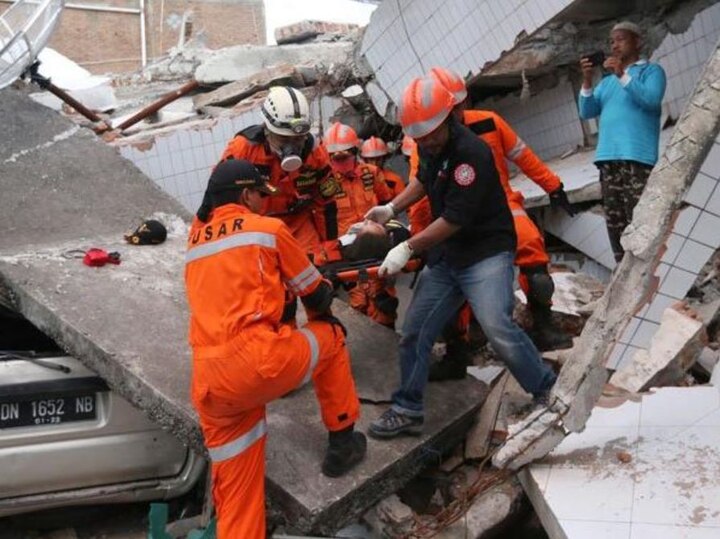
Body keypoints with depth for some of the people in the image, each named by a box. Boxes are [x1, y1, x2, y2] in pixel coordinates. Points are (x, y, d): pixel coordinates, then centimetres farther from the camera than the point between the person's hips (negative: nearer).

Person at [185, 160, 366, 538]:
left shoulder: (195, 239, 21)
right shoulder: (268, 228, 7)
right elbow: (317, 296, 16)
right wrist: (322, 321, 37)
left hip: (207, 385, 5)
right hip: (258, 362, -5)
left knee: (234, 491, 17)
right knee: (330, 335, 23)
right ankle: (342, 441, 31)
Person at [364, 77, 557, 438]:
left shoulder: (471, 153, -22)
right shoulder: (431, 147, 3)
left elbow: (454, 219, -23)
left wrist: (408, 248, -17)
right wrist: (392, 209, 12)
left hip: (486, 253, -8)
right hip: (444, 256, 8)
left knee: (498, 329, -25)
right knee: (414, 333, 7)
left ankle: (548, 392, -5)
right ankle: (407, 411, 21)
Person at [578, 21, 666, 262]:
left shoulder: (651, 70, 10)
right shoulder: (607, 80, 26)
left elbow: (651, 100, -9)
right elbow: (586, 111, 15)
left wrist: (622, 75, -12)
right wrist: (587, 81, 1)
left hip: (637, 156, -6)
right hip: (608, 157, 6)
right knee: (614, 221, 3)